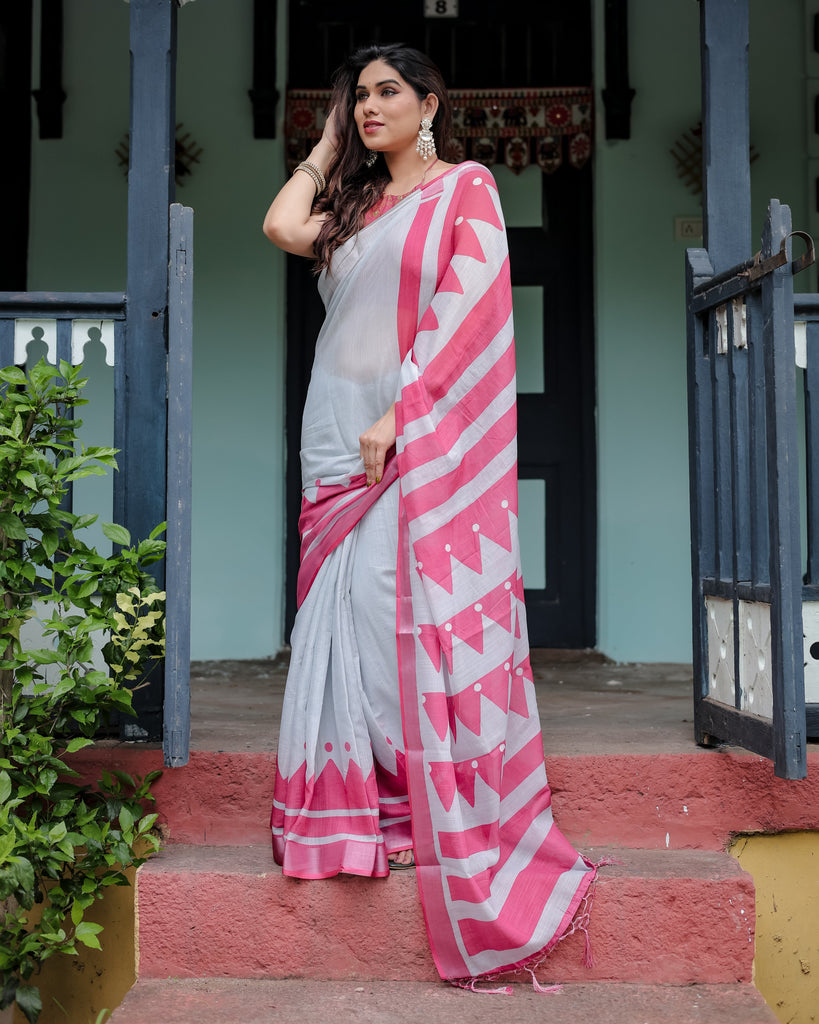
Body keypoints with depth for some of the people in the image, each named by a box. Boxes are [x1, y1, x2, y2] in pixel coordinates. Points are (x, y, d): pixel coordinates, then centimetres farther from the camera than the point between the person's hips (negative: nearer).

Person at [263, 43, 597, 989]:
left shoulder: (465, 188, 3)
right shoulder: (355, 206, 21)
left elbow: (462, 308, -10)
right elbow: (281, 226, 2)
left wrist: (396, 415, -18)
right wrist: (325, 147, 17)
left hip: (422, 433, -6)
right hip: (341, 431, 6)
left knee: (412, 613, -9)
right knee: (346, 616, 2)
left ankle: (446, 821, 1)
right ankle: (360, 809, 9)